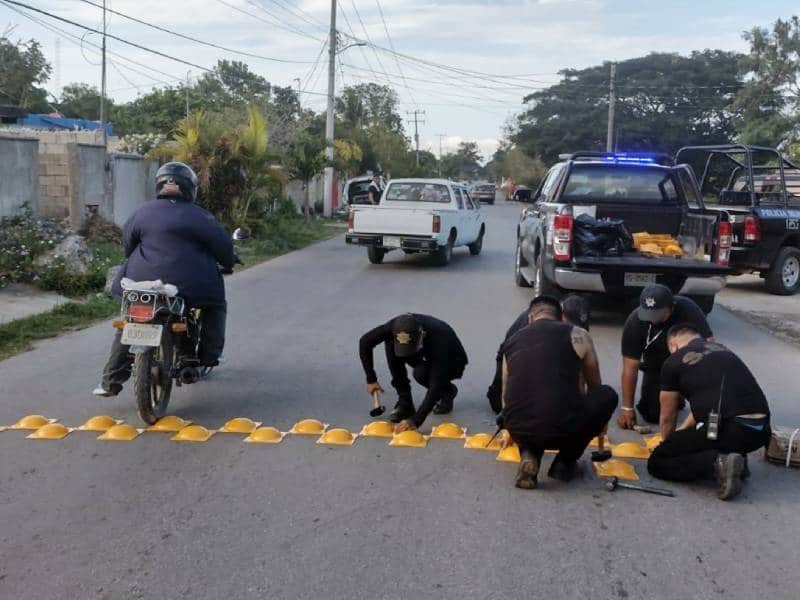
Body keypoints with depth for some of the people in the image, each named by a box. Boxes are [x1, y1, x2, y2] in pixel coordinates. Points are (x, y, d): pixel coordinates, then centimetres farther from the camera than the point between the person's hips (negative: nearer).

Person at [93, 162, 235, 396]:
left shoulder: (143, 212, 7)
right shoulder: (199, 216, -2)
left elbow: (127, 241, 17)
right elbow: (222, 244, 3)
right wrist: (228, 263, 23)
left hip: (143, 280, 3)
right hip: (188, 283, -3)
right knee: (215, 304, 24)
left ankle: (111, 381, 14)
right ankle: (209, 354, 19)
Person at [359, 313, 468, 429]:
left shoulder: (437, 340, -41)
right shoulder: (397, 326, -30)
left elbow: (436, 384, -42)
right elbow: (365, 342, -16)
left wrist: (416, 420, -47)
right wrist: (371, 379, -17)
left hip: (452, 362, -5)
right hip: (427, 357, 5)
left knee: (421, 373, -37)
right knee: (390, 343, -23)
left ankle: (448, 392, -2)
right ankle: (405, 403, -13)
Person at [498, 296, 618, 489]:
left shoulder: (513, 341, 18)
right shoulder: (577, 335, 9)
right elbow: (594, 385, 27)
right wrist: (598, 423, 48)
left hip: (520, 431, 3)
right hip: (564, 431, -3)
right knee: (608, 396, 24)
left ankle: (529, 455, 8)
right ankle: (565, 462, 18)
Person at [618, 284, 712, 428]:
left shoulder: (687, 309, -28)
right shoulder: (634, 322, -24)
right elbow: (630, 367, -20)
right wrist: (627, 408, -19)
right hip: (657, 368, 1)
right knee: (653, 415, -12)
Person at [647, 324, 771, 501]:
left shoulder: (673, 362, 8)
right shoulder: (722, 350, 26)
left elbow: (667, 418, 20)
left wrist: (668, 443, 41)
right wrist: (681, 432, 52)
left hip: (728, 431, -7)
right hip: (761, 431, 7)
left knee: (657, 462, 10)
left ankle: (717, 463, -12)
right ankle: (737, 457, 14)